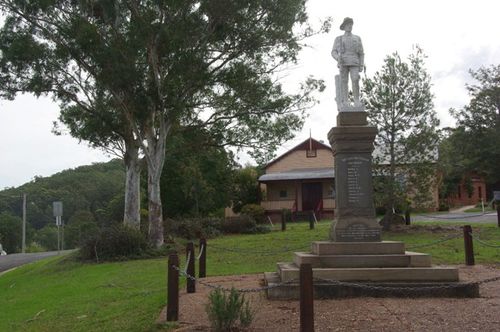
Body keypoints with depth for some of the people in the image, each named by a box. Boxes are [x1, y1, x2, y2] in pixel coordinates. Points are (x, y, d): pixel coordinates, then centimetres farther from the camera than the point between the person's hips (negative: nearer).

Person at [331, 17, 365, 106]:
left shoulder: (357, 38, 17)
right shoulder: (338, 39, 15)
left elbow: (361, 53, 14)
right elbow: (333, 52, 6)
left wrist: (362, 65, 0)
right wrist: (338, 58, -17)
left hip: (354, 64, 0)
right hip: (343, 63, 0)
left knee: (355, 81, -17)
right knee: (344, 82, -8)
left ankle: (357, 101, -14)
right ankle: (344, 102, -7)